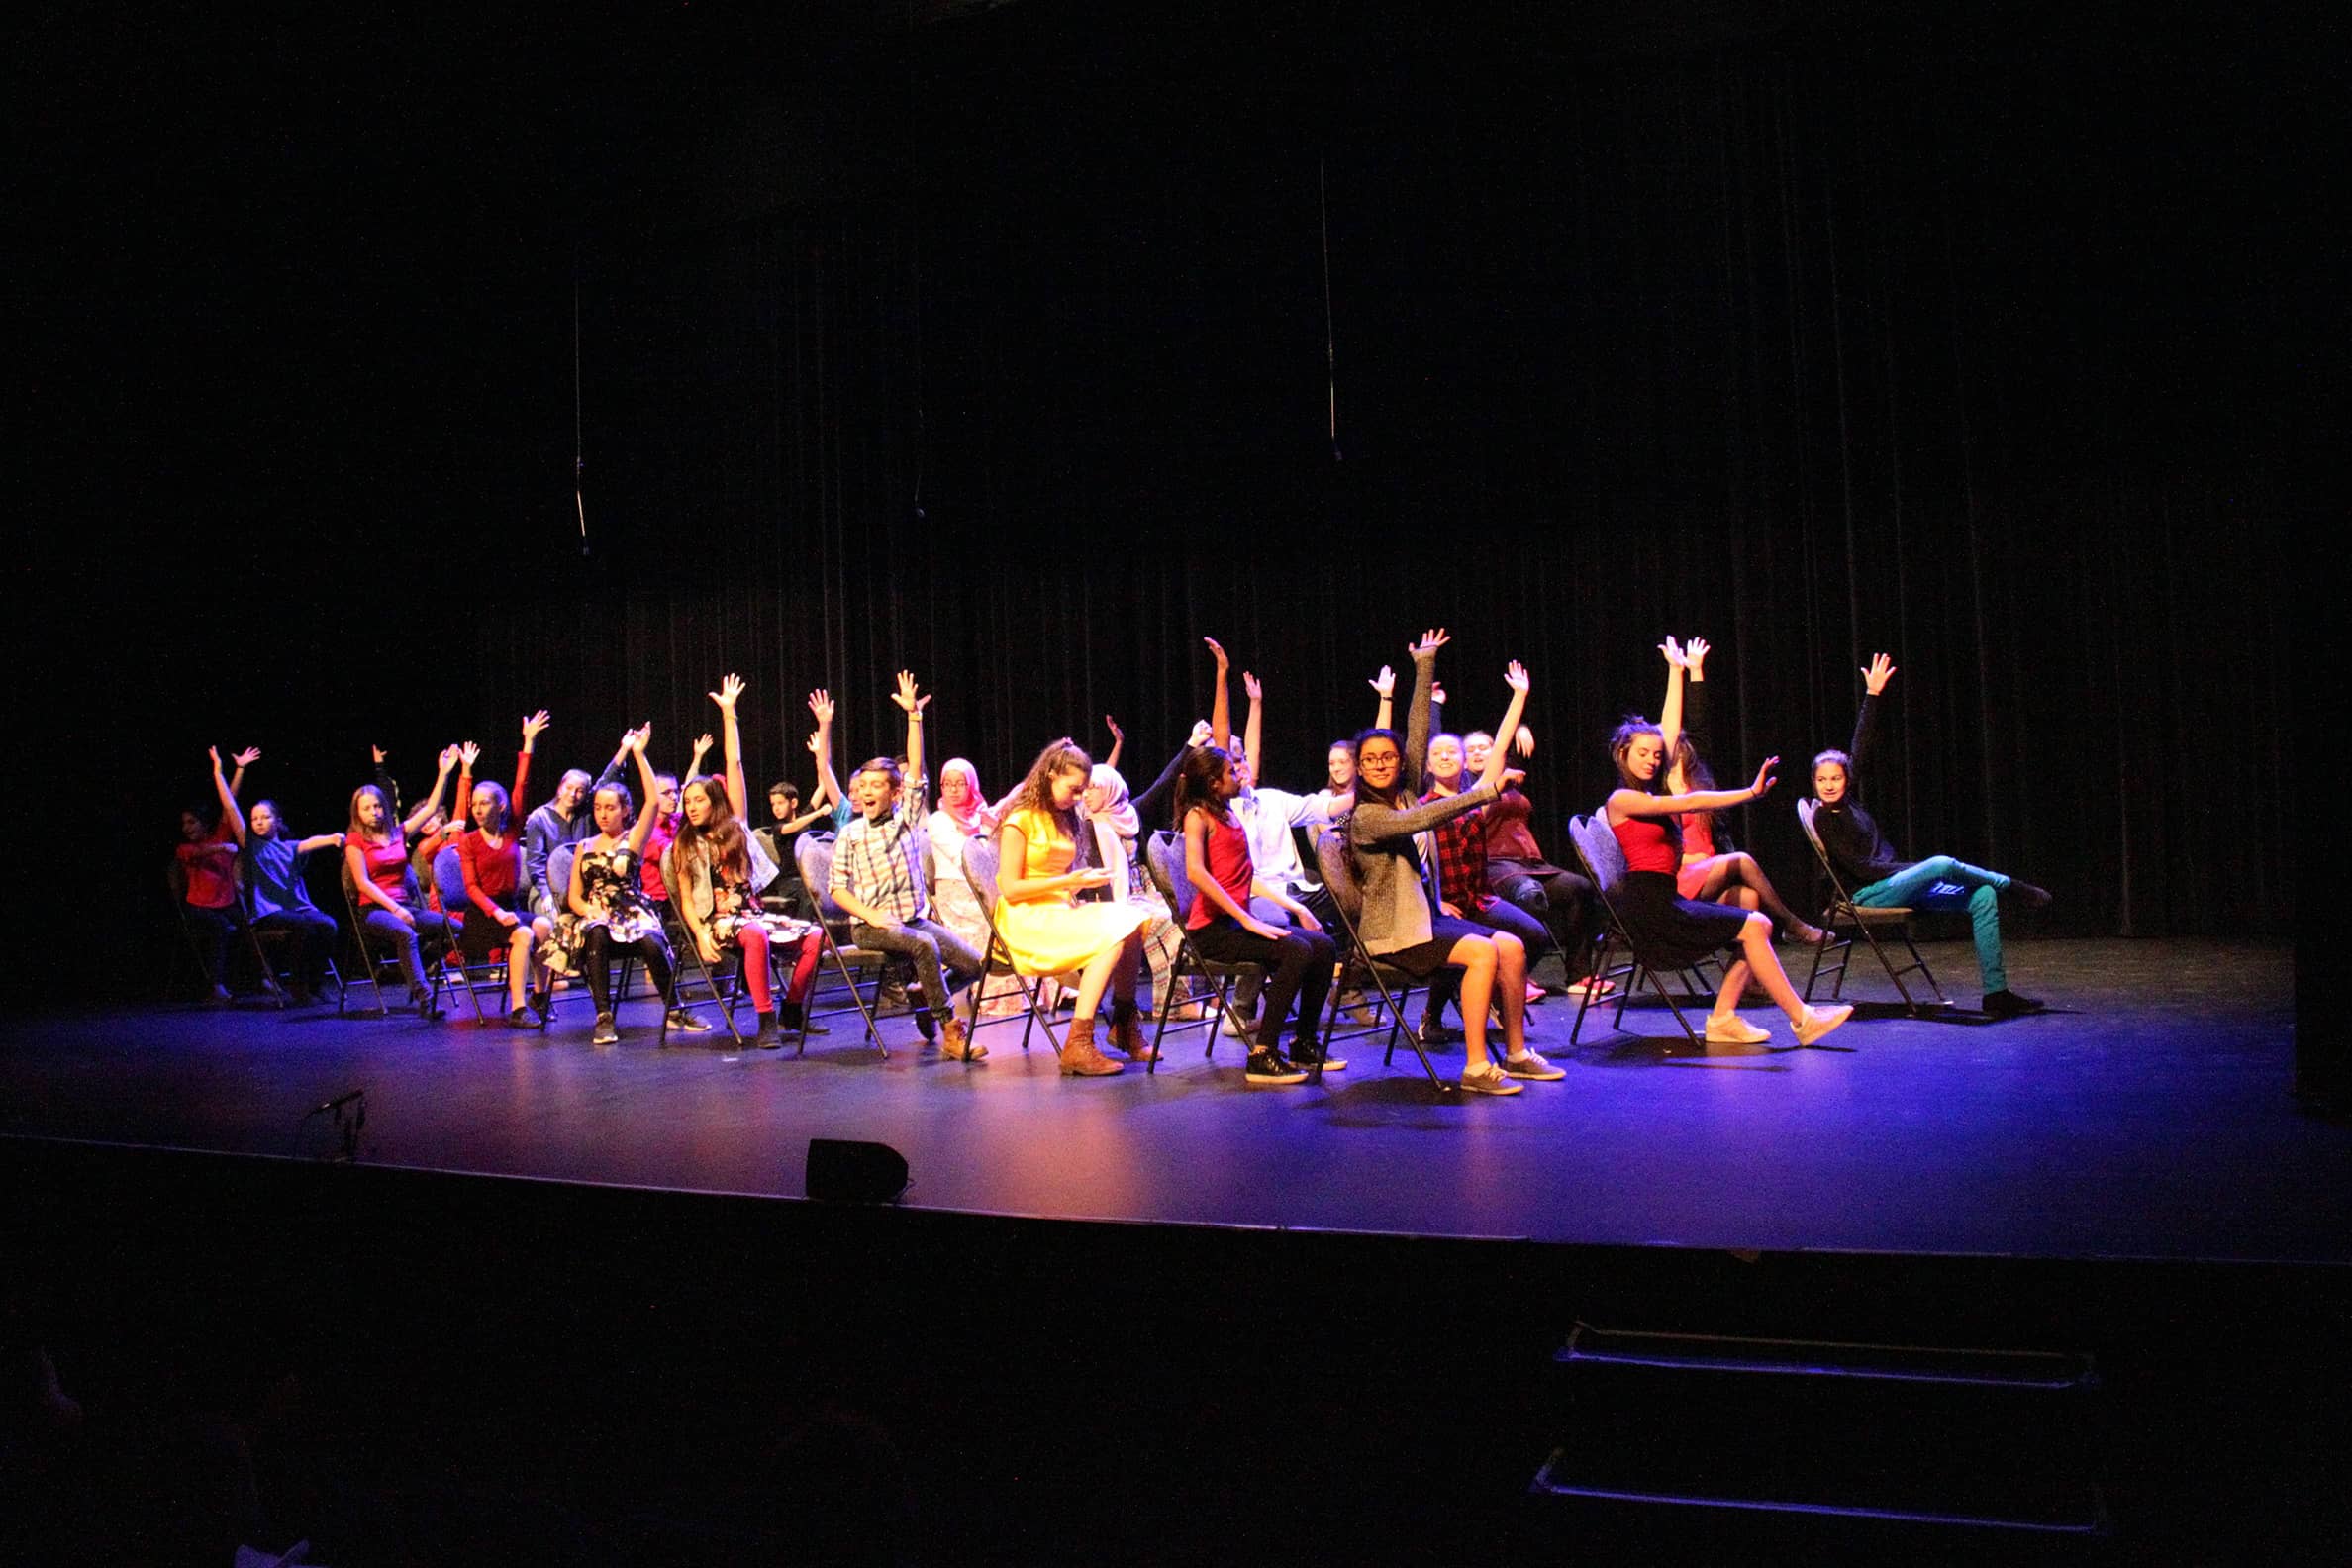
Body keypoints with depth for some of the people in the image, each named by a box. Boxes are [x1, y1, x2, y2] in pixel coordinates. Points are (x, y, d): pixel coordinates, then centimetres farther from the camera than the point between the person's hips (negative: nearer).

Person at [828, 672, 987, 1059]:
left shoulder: (908, 819, 8)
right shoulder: (850, 834, 3)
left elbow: (916, 770, -1)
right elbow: (837, 888, 1)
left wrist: (914, 715, -8)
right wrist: (872, 915, -14)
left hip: (915, 917, 4)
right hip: (870, 925, -4)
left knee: (973, 963, -13)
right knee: (925, 946, -33)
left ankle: (927, 999, 15)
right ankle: (950, 1031, -26)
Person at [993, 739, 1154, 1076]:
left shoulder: (1062, 818, 19)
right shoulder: (1020, 821, -6)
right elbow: (1010, 889, -12)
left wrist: (1083, 879, 2)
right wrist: (1067, 882, -15)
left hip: (1062, 911, 7)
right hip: (1026, 921, -7)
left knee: (1133, 921, -19)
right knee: (1111, 939, -30)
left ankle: (1124, 1024, -12)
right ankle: (1078, 1046, -32)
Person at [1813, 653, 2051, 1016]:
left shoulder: (1847, 799, 8)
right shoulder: (1823, 820, -11)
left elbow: (1860, 748, 6)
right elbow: (1860, 867, -15)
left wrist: (1872, 695, 1)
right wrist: (1920, 868, -11)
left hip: (1893, 884, 8)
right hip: (1869, 895, -8)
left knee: (1983, 896, -7)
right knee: (1942, 865, -30)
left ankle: (1996, 993, -11)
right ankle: (2012, 886, 0)